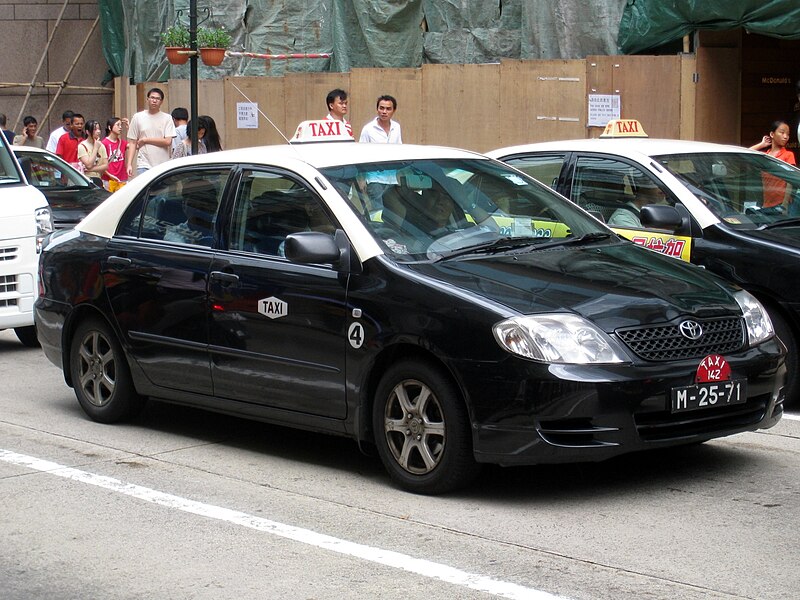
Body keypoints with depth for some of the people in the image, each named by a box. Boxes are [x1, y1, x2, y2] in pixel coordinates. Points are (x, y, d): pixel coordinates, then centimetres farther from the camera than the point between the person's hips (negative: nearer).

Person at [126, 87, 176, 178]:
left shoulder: (167, 118, 4)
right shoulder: (138, 117, 6)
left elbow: (168, 141, -7)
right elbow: (132, 143, 6)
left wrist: (145, 140, -7)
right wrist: (129, 164, -3)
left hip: (163, 167, 1)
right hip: (144, 166, -1)